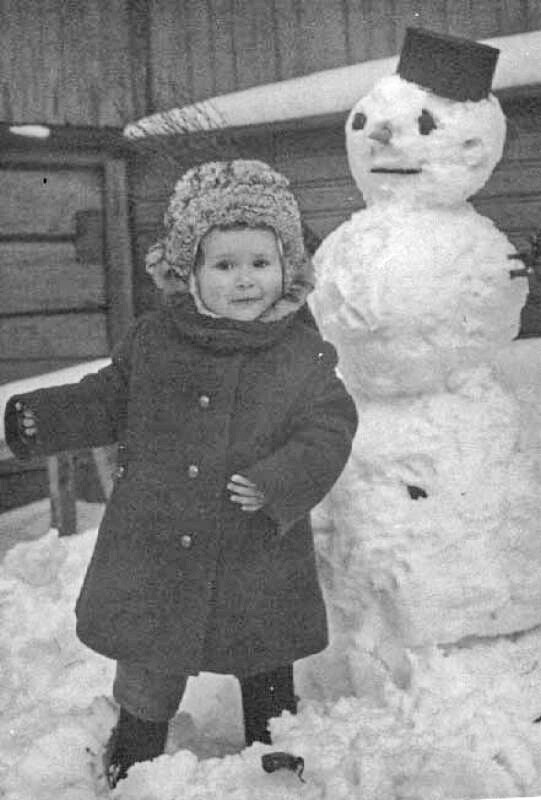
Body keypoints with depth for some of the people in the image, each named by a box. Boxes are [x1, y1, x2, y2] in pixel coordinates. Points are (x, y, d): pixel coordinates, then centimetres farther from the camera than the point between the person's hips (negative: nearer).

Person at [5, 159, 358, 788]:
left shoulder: (304, 357, -8)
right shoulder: (152, 340, -3)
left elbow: (328, 433, -10)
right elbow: (107, 401, 8)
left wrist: (278, 482, -26)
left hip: (258, 565, -1)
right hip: (154, 555, 2)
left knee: (266, 680, 19)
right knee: (147, 677, 20)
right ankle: (131, 766, 46)